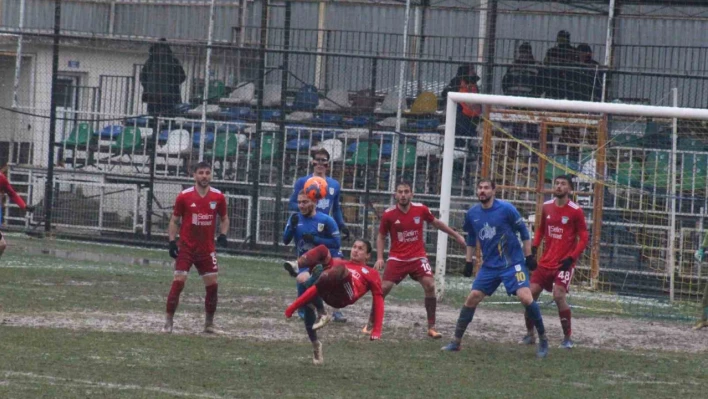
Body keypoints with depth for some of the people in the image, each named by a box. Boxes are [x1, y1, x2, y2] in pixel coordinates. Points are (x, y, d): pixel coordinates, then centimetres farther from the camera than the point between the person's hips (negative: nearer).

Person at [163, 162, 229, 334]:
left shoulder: (218, 197, 0)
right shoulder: (184, 197, -5)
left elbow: (224, 218, 14)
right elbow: (174, 220, 3)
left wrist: (223, 235, -4)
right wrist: (172, 241, -7)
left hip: (207, 249, 3)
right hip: (186, 248, -2)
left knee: (213, 284, 1)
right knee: (178, 282, -11)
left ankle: (209, 323, 15)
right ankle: (168, 322, -7)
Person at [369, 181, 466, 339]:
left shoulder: (421, 210, -5)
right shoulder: (388, 214, -8)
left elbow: (436, 223, 14)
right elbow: (381, 236, 6)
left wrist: (456, 235, 19)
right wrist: (379, 258, -6)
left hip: (418, 257, 1)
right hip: (397, 259, -1)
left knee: (430, 286, -15)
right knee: (383, 288, -9)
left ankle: (431, 327, -5)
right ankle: (370, 324, 7)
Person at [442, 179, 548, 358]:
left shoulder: (506, 209, -13)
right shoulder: (472, 214, 1)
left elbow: (523, 231, -3)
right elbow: (471, 238, 18)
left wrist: (529, 256, -5)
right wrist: (469, 262, 16)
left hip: (513, 263, -5)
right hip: (489, 266, 5)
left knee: (525, 297, -19)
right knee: (472, 299, 0)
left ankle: (543, 340, -6)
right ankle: (456, 342, 11)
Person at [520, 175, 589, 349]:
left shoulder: (576, 211, -10)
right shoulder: (547, 207, 5)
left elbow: (583, 239, -7)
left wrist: (571, 258, -17)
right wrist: (533, 249, 5)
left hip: (564, 262, -5)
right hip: (546, 261, 5)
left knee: (559, 295, -19)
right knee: (531, 293, 1)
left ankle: (567, 338, -7)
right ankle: (530, 334, 17)